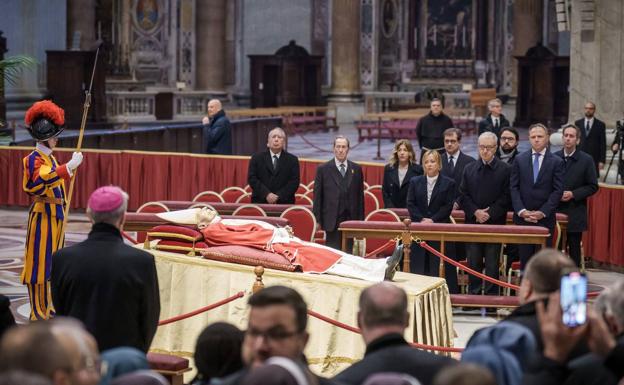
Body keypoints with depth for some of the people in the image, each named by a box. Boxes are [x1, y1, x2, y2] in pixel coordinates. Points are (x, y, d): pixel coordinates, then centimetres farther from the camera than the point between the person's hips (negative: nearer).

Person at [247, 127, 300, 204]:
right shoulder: (257, 158, 8)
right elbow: (252, 178, 0)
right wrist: (266, 194, -13)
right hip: (260, 202, 0)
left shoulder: (292, 160, 7)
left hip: (284, 203, 0)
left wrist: (279, 196, -14)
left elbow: (294, 182, -1)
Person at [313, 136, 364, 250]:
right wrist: (318, 220, -3)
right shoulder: (323, 169, 3)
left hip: (351, 219, 2)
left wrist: (360, 219, 6)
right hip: (332, 219, -2)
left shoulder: (356, 169, 10)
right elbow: (317, 197, 2)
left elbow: (360, 195, 11)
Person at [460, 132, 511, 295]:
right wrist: (475, 212, -9)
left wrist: (490, 214, -13)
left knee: (492, 262, 1)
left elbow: (506, 197, -6)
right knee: (473, 262, 7)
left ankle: (491, 296, 7)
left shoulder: (505, 169, 0)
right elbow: (463, 195, 6)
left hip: (495, 223, -3)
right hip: (473, 222, 3)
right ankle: (474, 294, 15)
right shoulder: (469, 169, 10)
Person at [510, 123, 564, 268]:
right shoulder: (520, 160, 8)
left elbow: (558, 191, -3)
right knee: (525, 257, 4)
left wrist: (543, 212, -11)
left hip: (545, 218, -2)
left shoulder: (556, 162, 1)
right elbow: (513, 187, 4)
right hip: (523, 218, 2)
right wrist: (521, 211, -9)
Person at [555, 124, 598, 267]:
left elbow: (593, 187, 0)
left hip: (575, 214, -1)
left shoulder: (586, 160, 0)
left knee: (574, 249, 3)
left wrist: (573, 194, -12)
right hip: (555, 212, 2)